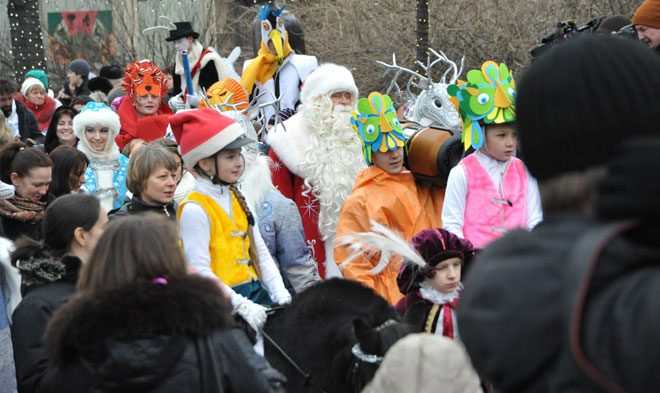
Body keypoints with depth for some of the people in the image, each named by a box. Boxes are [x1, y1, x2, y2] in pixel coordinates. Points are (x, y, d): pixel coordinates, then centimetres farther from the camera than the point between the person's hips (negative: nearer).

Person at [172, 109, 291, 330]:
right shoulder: (194, 210, -10)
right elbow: (200, 271, -16)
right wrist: (242, 306, -22)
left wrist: (279, 291, 0)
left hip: (256, 293, 8)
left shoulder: (237, 200, 16)